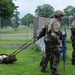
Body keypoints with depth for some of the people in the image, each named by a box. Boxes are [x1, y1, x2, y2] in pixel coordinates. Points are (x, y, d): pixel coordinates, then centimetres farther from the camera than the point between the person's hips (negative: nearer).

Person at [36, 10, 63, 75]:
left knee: (48, 55, 19)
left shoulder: (53, 22, 14)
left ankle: (43, 68, 28)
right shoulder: (56, 23, -18)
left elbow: (44, 28, 22)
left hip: (48, 41, 10)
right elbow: (54, 35, -28)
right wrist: (59, 43, -26)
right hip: (51, 41, -10)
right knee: (57, 55, -6)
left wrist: (39, 36, 32)